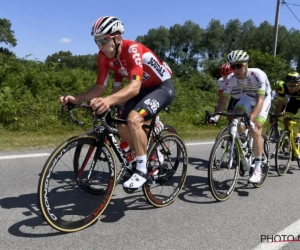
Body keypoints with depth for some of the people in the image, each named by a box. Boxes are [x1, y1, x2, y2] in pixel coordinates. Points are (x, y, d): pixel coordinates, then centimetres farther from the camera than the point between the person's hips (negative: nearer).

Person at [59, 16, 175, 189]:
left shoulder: (132, 49, -31)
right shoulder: (104, 56, -11)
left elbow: (135, 86, -44)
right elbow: (100, 87, -7)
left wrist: (109, 100, -60)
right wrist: (76, 99, -22)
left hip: (163, 86, -7)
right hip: (143, 88, 7)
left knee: (133, 119, -30)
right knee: (123, 129, -4)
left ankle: (142, 170, -14)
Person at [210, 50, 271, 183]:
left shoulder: (258, 75, -37)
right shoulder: (231, 78, -23)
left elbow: (260, 100, -44)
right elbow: (224, 98, -20)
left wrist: (251, 120, -56)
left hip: (263, 98, -4)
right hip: (248, 97, 5)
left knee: (255, 131, -17)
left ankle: (257, 169, -6)